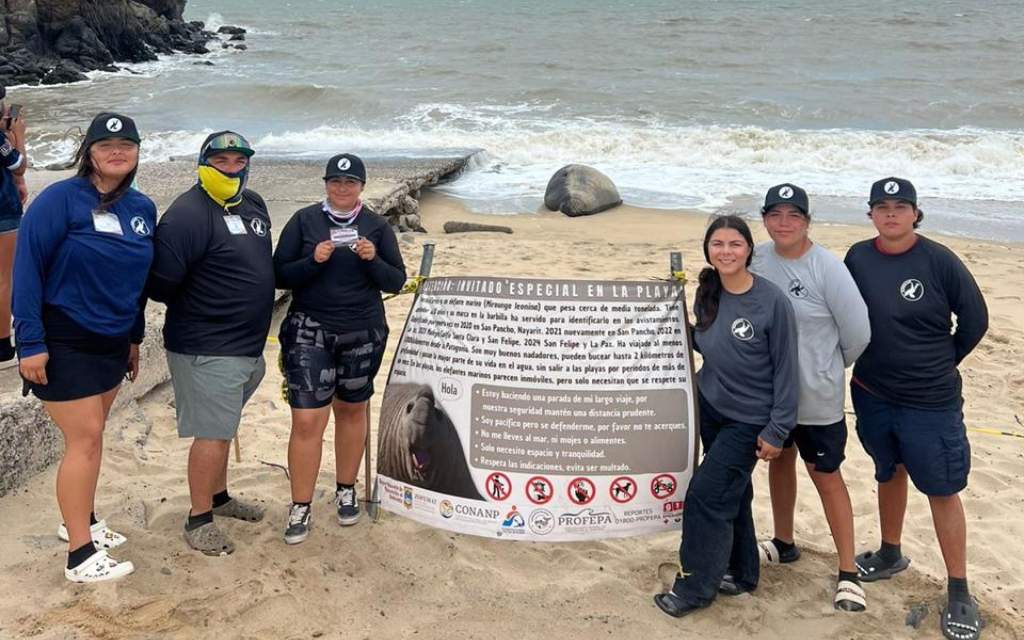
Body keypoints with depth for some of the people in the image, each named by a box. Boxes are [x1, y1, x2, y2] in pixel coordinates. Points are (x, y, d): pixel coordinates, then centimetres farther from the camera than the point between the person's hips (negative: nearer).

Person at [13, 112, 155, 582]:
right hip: (64, 343, -6)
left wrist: (135, 338, 17)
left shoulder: (142, 208, 5)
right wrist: (30, 341, -20)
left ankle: (79, 520, 34)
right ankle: (80, 555, 3)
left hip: (112, 342, 6)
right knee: (85, 439, -5)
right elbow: (27, 268, -16)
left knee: (91, 435, 16)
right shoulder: (60, 199, -15)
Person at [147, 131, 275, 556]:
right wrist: (196, 310, -3)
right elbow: (161, 283, -21)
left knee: (223, 426, 22)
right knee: (212, 434, -3)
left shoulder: (254, 205, 9)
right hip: (207, 350, -8)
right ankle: (198, 520, 11)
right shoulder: (188, 214, -19)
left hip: (247, 346, 9)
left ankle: (219, 496, 38)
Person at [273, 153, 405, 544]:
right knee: (307, 420, -7)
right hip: (309, 332, -2)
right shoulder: (304, 220, -1)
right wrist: (313, 260, -20)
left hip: (363, 334, 2)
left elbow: (397, 281, 2)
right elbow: (280, 276, -3)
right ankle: (301, 508, 5)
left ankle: (346, 490, 32)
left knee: (352, 410, 14)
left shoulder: (377, 226, 3)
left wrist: (372, 260, -17)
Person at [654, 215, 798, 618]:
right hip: (710, 407, 6)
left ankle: (695, 588, 9)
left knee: (705, 496, -6)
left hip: (748, 419, -6)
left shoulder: (772, 301, -19)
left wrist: (776, 430, -15)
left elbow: (786, 369, -15)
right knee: (731, 494, 16)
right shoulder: (707, 294, -2)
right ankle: (739, 573, 33)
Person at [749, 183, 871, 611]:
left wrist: (828, 367, 1)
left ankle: (848, 573, 13)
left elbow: (858, 333, -13)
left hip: (816, 398, -5)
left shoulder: (827, 268, -19)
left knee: (826, 477, 2)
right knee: (778, 460, 20)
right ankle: (783, 543, 41)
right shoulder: (757, 258, -4)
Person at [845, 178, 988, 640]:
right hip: (871, 396, 4)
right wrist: (878, 361, 5)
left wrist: (939, 364, 4)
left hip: (931, 403, -4)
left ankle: (959, 593, 15)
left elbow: (975, 319, -4)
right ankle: (890, 555, 42)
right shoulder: (858, 258, -3)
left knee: (943, 492, 3)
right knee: (889, 475, 22)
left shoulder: (939, 260, -13)